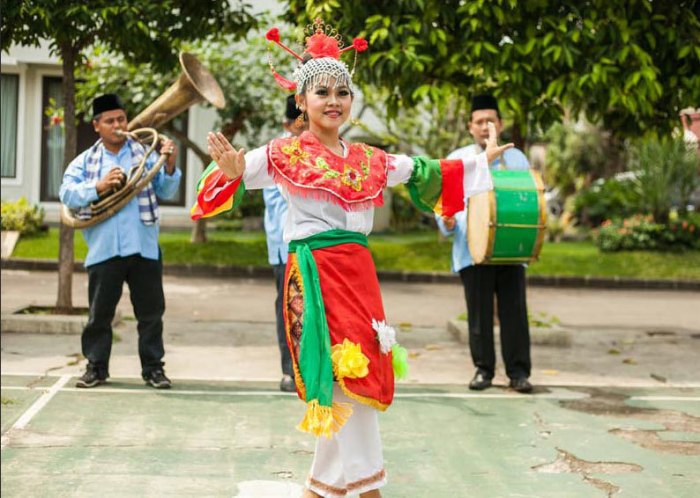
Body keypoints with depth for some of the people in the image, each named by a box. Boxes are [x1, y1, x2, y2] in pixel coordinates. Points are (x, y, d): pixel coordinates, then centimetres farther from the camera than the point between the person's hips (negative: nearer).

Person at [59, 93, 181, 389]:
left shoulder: (144, 154, 9)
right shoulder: (85, 162, 11)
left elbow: (166, 192, 1)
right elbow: (67, 195, -2)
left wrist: (169, 167, -17)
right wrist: (99, 186, -16)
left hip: (144, 248, 0)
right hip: (104, 250, 0)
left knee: (151, 311, 3)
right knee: (99, 312, 6)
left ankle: (153, 367, 12)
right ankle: (96, 366, 16)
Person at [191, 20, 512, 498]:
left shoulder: (367, 159, 13)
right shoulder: (284, 154, -3)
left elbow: (421, 173, 24)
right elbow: (240, 171, -15)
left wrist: (480, 162, 27)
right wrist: (230, 171, -38)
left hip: (359, 269, 6)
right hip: (313, 272, -5)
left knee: (360, 374, 6)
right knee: (344, 372, -6)